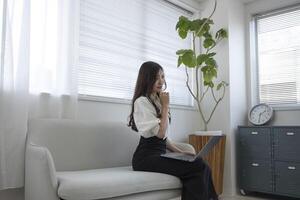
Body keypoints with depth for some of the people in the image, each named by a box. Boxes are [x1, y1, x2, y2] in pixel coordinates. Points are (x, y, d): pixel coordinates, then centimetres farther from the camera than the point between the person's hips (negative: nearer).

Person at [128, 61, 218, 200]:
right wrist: (165, 106, -8)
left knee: (202, 166, -15)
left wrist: (180, 152, 7)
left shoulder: (157, 101, 20)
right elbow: (160, 133, -16)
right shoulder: (142, 102, -7)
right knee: (199, 168, -24)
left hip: (159, 154, 8)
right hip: (146, 157, -8)